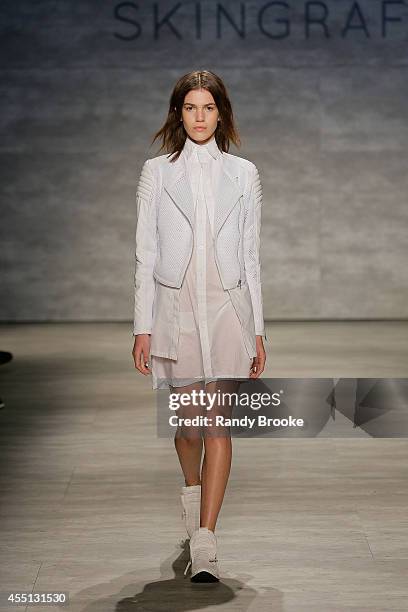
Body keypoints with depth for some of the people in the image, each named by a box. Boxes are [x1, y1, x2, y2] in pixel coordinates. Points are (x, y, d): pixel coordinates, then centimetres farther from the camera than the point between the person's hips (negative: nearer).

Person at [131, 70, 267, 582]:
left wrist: (257, 329, 4)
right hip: (175, 306, 1)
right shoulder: (156, 172, 4)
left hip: (227, 308, 0)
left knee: (217, 422, -8)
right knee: (188, 419, 12)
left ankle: (204, 542, -8)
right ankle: (193, 491, 43)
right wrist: (142, 327, -3)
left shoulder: (243, 174, 6)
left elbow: (250, 256, 7)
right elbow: (145, 254, 2)